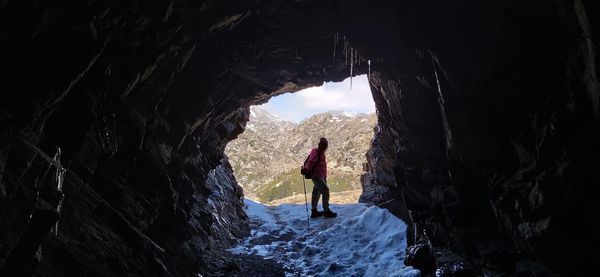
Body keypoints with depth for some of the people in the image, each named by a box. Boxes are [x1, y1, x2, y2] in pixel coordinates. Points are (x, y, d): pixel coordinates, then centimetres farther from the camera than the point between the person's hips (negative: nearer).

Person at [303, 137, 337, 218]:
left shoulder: (322, 154, 18)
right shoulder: (315, 153, -11)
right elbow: (310, 162, -28)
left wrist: (325, 177, 29)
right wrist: (306, 169, -46)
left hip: (320, 177, 10)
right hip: (316, 176, -10)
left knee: (317, 193, 15)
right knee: (325, 191, -13)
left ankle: (314, 211, 24)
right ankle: (326, 211, -6)